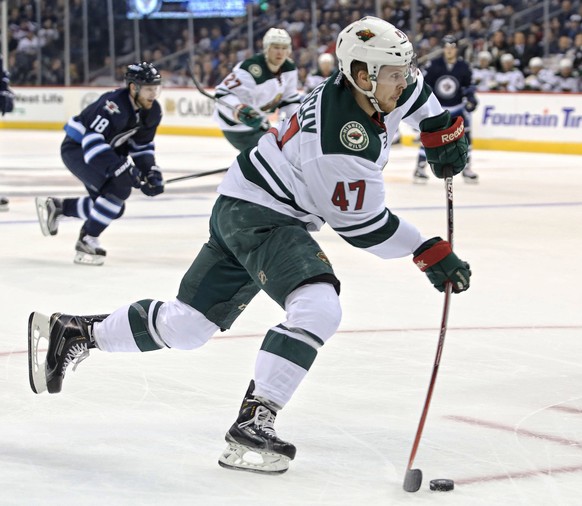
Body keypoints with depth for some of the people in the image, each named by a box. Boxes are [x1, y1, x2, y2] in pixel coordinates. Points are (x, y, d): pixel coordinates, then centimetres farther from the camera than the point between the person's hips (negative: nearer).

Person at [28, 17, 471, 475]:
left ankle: (75, 333, 24)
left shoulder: (381, 88, -4)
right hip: (258, 216, -9)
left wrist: (443, 129, 10)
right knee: (318, 308, -29)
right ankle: (252, 423, -25)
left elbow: (411, 88, 21)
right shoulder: (345, 148, -29)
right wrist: (433, 254, -13)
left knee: (187, 325, 11)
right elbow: (363, 226, -18)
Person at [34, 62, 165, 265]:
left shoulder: (152, 111, -5)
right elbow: (92, 139, -37)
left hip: (104, 150, 9)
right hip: (77, 148, -9)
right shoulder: (115, 104, -32)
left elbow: (142, 146, 7)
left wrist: (151, 172, -7)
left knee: (113, 207, 10)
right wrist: (120, 167, -41)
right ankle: (86, 242, -14)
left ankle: (55, 206, 28)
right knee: (119, 186, -26)